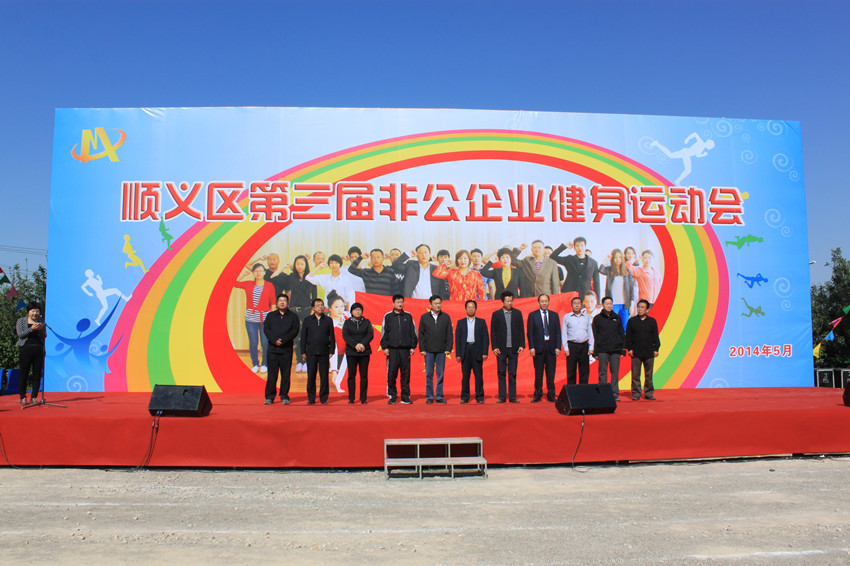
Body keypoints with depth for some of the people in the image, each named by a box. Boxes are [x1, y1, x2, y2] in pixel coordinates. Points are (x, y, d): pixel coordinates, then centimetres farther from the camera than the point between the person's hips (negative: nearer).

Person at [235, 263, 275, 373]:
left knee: (265, 343, 0)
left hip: (265, 318, -2)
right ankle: (255, 364, 20)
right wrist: (243, 274, 9)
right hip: (250, 318, 2)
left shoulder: (269, 286, 3)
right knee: (253, 342, 4)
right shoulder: (248, 284, 8)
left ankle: (264, 364, 17)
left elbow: (273, 303, 4)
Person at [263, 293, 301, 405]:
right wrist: (274, 340, -13)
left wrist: (283, 340, -14)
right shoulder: (271, 315, 14)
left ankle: (284, 396, 8)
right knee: (272, 373, 1)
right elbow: (266, 329, 3)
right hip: (273, 348, 1)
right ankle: (269, 396, 6)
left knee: (286, 373, 1)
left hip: (287, 349, -1)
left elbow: (295, 330, -3)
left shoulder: (293, 316, 9)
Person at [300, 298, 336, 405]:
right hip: (311, 352, 0)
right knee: (311, 376, 2)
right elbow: (303, 336, 8)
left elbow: (332, 337, 9)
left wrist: (331, 351, 2)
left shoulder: (328, 320, 8)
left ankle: (323, 398, 9)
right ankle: (311, 398, 12)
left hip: (324, 352, 0)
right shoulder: (307, 320, 8)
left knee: (324, 376, 1)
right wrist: (303, 352, 2)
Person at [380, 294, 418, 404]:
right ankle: (392, 396, 8)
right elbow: (383, 332, 6)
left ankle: (405, 396, 9)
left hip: (405, 349, 1)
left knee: (406, 373, 2)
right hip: (392, 349, -1)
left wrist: (413, 346, 6)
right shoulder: (388, 316, 7)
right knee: (392, 372, -2)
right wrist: (385, 347, -1)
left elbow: (413, 332, 12)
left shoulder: (408, 316, 10)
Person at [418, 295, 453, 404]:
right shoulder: (424, 317, 5)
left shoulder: (446, 317, 6)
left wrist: (448, 348, -1)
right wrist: (422, 349, -1)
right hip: (428, 350, 0)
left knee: (440, 374, 3)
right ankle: (429, 397, 11)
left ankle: (439, 396, 11)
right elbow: (421, 334, 6)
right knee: (429, 374, 3)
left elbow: (449, 334, 6)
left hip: (441, 350, 0)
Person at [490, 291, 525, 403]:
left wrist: (522, 345, 0)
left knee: (513, 373, 5)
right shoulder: (496, 314, 3)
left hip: (513, 348, 1)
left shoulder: (518, 313, 7)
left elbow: (521, 330, 8)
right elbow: (493, 332, 2)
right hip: (501, 348, -1)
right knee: (501, 373, 3)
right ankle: (502, 397, 8)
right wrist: (494, 347, -5)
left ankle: (512, 397, 10)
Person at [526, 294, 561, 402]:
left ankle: (551, 395, 12)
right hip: (538, 347, -2)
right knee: (538, 373, 2)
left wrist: (558, 347, -1)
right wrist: (531, 347, -8)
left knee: (551, 373, 4)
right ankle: (537, 395, 9)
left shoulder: (554, 315, 11)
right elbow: (530, 333, 1)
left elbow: (558, 332, 8)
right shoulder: (532, 315, 4)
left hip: (551, 347, 2)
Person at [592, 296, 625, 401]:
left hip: (615, 349, 2)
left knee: (615, 372, 2)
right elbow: (594, 336, 4)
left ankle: (615, 393, 8)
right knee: (603, 372, -1)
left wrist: (623, 349, 7)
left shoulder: (617, 318, 12)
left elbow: (622, 334, 15)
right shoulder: (597, 319, 5)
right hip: (602, 350, -2)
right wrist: (595, 352, -1)